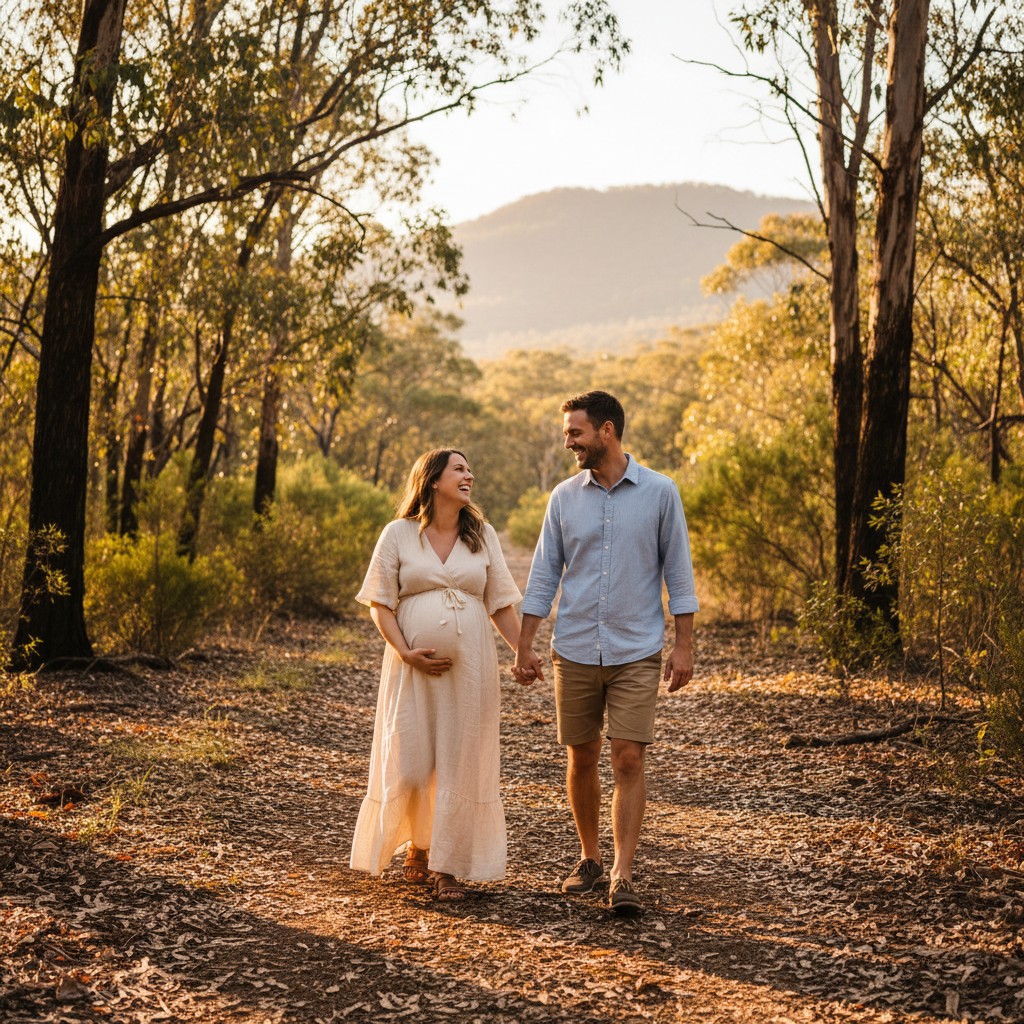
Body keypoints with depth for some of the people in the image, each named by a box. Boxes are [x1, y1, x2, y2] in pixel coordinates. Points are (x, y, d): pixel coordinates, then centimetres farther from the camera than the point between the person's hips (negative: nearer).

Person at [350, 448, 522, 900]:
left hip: (470, 667, 2)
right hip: (414, 667, -2)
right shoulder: (399, 534, 1)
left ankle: (448, 866, 9)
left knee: (460, 764, -1)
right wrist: (405, 652, -12)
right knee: (409, 765, -1)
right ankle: (417, 845, 27)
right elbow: (380, 604, 0)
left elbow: (501, 605, 10)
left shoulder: (483, 535, 9)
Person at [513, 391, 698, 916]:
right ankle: (589, 858, 26)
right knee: (581, 759, 10)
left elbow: (678, 572, 0)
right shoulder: (564, 497, 5)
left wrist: (684, 645, -4)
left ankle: (623, 876, -4)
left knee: (629, 759, -8)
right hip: (574, 651, 3)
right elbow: (544, 574, 7)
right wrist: (524, 647, 3)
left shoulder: (660, 492, -2)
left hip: (636, 653, -3)